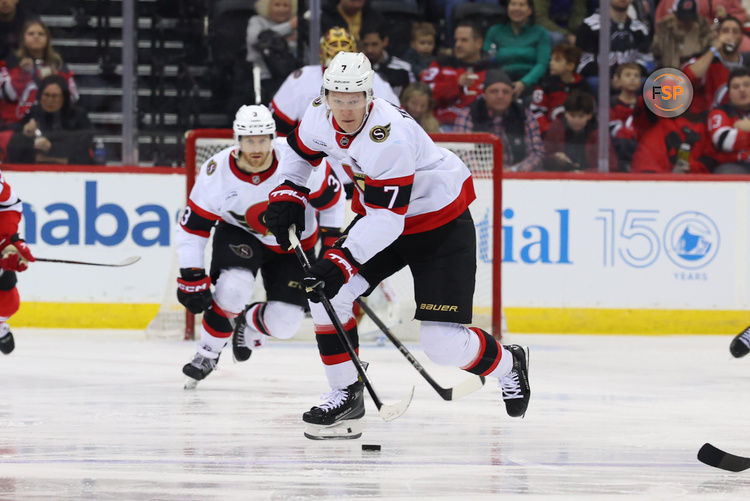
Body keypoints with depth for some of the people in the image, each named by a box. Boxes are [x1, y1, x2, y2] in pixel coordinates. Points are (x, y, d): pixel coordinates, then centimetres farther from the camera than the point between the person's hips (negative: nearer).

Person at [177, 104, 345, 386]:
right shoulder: (216, 172, -24)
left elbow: (331, 197, -10)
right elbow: (192, 227, -13)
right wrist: (191, 278, -17)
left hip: (292, 246, 1)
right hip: (239, 235, -1)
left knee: (283, 325, -11)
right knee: (233, 288, -32)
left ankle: (250, 322, 27)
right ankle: (207, 352, -7)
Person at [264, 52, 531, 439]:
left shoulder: (389, 138, -35)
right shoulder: (320, 116, -11)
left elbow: (387, 218, -35)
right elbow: (301, 150, 14)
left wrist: (341, 262, -40)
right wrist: (287, 195, 3)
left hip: (440, 224, -7)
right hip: (378, 215, 7)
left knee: (442, 344, -12)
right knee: (325, 295, -11)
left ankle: (508, 365, 21)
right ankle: (346, 396, 4)